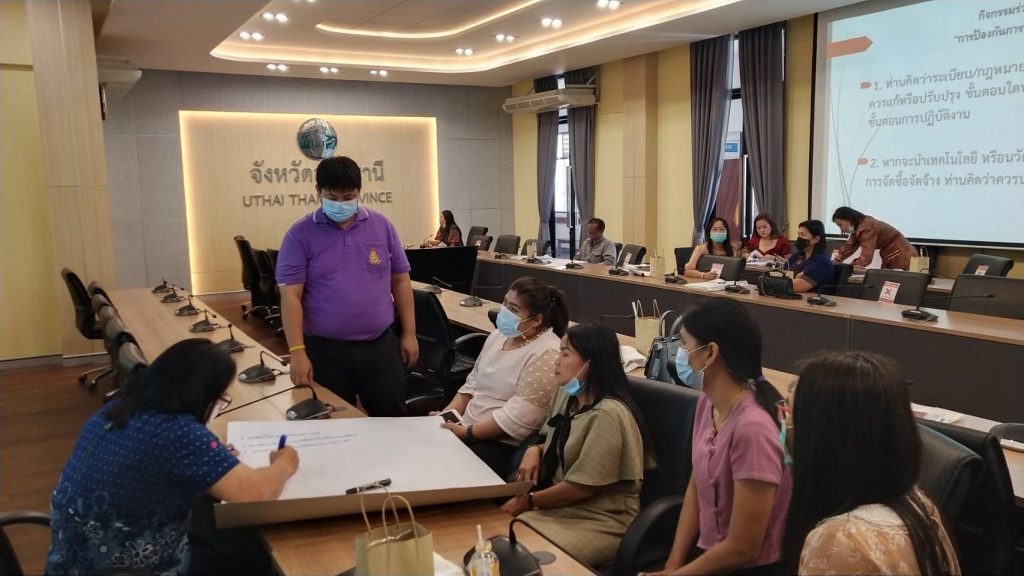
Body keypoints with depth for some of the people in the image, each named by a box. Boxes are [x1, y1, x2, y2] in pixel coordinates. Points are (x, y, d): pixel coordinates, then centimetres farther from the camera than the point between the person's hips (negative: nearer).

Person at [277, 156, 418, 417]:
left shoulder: (381, 226, 4)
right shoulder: (300, 234, -5)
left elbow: (400, 281, 8)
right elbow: (290, 295, -9)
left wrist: (409, 333, 4)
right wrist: (297, 352, -16)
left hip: (380, 345, 2)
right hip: (326, 350, -1)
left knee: (393, 419, 8)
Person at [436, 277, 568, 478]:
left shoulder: (547, 356, -19)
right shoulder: (499, 335, 10)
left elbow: (517, 419, -23)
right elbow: (472, 385, 15)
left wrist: (467, 432, -18)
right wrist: (445, 416, 0)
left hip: (506, 447, -8)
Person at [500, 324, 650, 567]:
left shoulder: (608, 414, -22)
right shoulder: (565, 395, 5)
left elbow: (582, 487, -19)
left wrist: (529, 501, -9)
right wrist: (534, 450, -1)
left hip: (602, 521, -8)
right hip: (561, 503, 8)